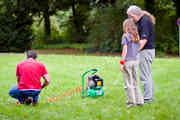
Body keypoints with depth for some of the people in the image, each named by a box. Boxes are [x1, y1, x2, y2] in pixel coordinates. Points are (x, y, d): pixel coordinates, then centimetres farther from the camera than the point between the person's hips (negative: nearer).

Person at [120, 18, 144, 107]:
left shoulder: (125, 36, -9)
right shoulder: (137, 36, 8)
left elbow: (125, 50, -13)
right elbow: (138, 49, 10)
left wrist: (122, 63, -11)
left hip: (127, 61, -6)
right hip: (135, 61, 6)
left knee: (128, 83, 2)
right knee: (135, 82, 14)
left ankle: (131, 101, 5)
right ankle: (139, 101, 15)